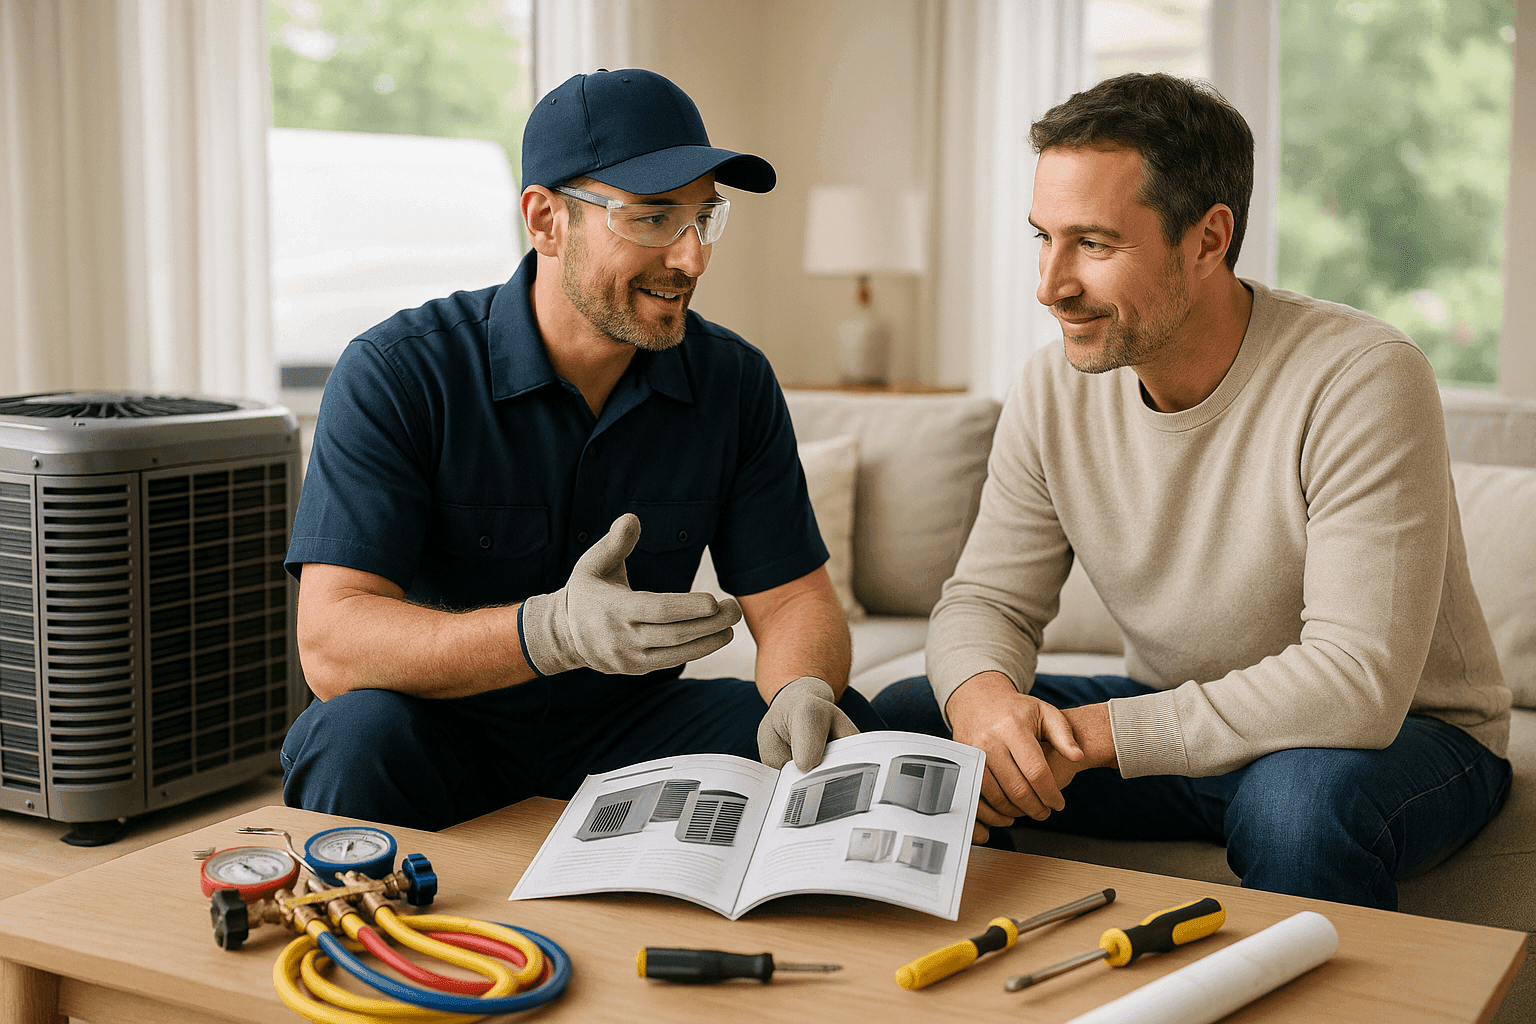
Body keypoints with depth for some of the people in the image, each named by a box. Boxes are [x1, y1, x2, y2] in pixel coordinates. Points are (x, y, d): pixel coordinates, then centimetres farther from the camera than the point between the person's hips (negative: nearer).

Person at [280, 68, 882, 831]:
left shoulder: (735, 383, -3)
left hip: (626, 727, 3)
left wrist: (803, 691, -28)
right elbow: (330, 645, -24)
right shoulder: (394, 374, -16)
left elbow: (793, 598, -2)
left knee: (840, 737, -19)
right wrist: (550, 631, -41)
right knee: (361, 738, -35)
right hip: (448, 733, -2)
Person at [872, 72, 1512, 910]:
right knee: (901, 719, -10)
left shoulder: (1362, 380, -26)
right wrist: (981, 694, -29)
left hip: (1404, 735, -4)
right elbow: (987, 598, -3)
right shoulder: (1053, 391, -8)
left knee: (1302, 799, -39)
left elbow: (1359, 684, -31)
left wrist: (1095, 734, -33)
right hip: (1177, 722, 5)